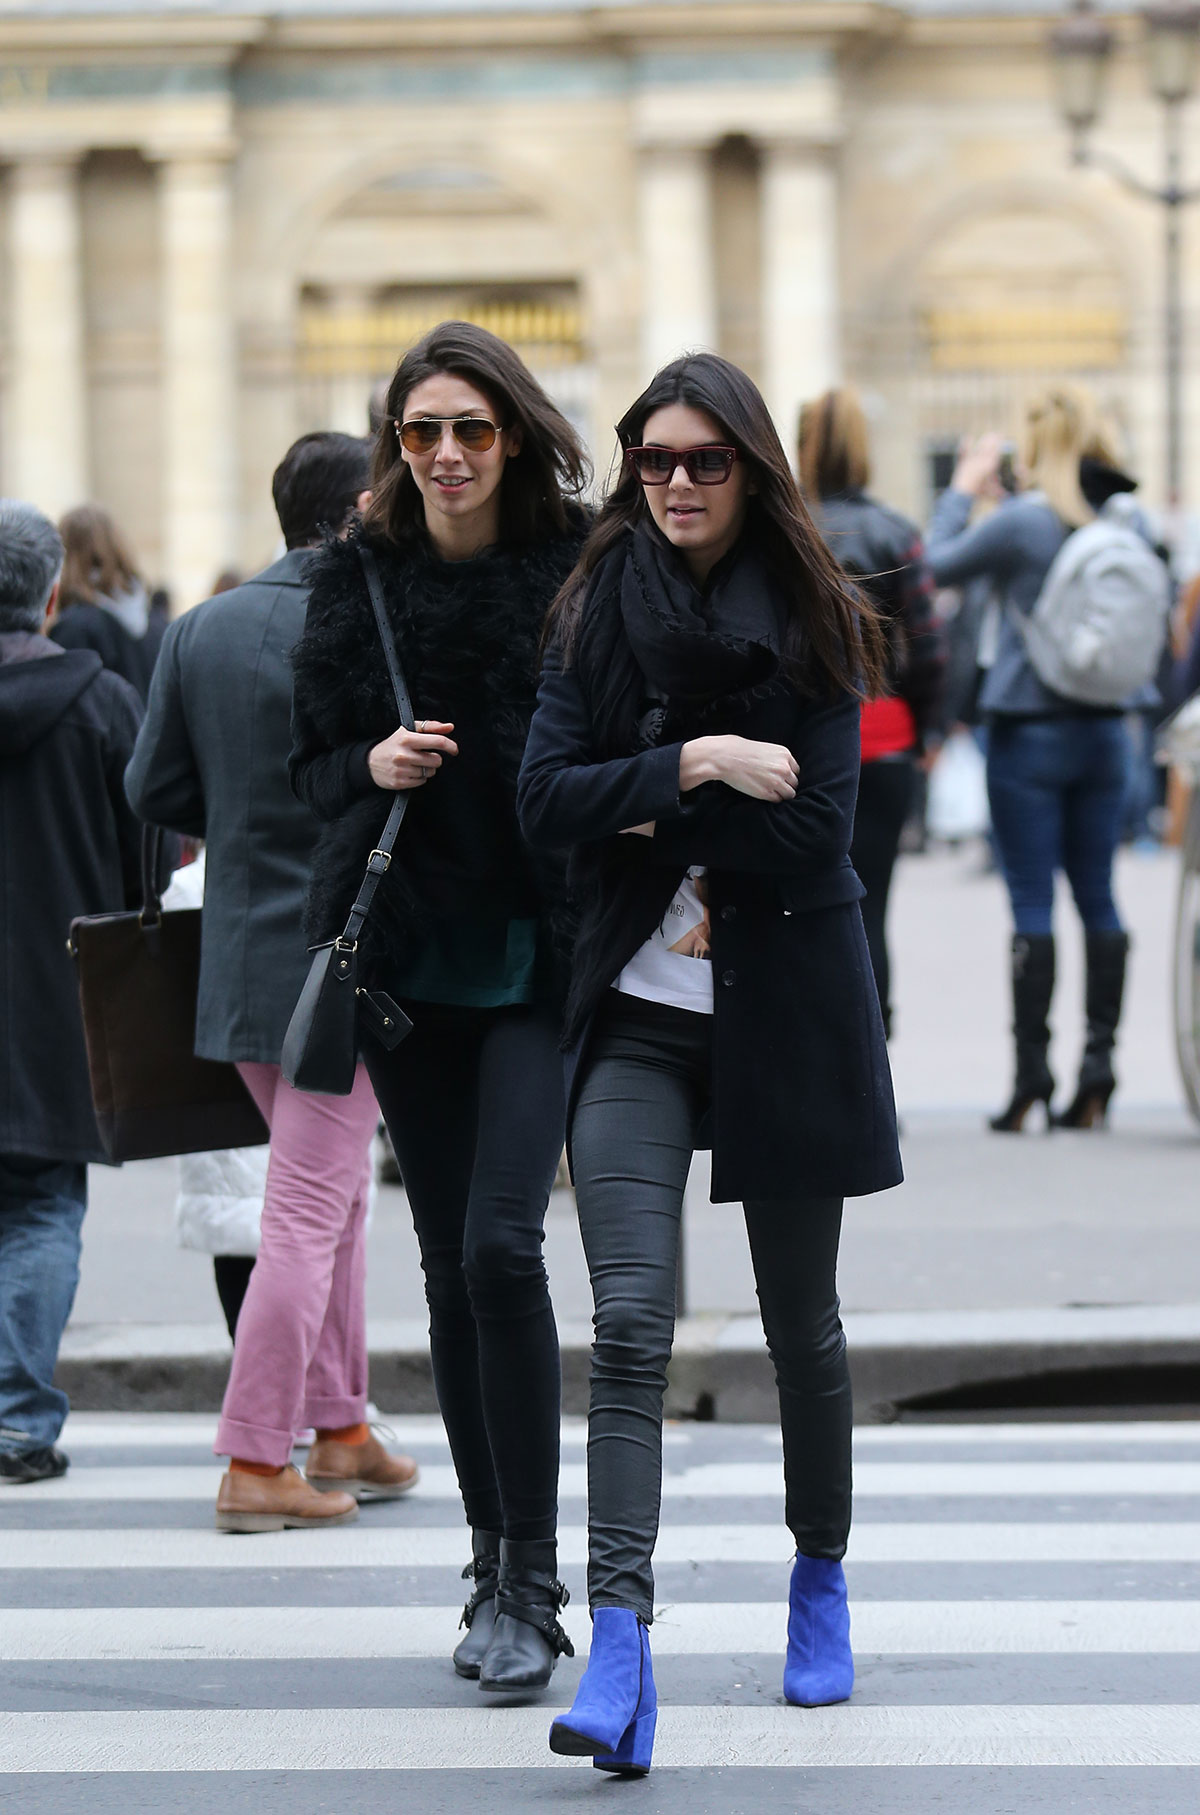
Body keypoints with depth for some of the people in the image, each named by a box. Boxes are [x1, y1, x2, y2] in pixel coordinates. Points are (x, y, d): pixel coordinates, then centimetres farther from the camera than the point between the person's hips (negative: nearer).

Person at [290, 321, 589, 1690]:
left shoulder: (579, 565, -4)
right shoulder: (356, 577, 4)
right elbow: (311, 765, 10)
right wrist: (375, 766, -9)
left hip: (540, 952, -3)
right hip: (407, 956, 3)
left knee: (499, 1242, -15)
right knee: (449, 1266, 8)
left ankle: (531, 1585, -6)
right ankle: (494, 1569, 20)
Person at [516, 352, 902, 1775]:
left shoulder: (814, 626, -2)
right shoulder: (597, 612, 3)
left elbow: (816, 830, -11)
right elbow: (546, 800, -6)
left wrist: (647, 812, -10)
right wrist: (696, 767, -17)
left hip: (784, 1007, 0)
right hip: (638, 1014, 0)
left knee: (800, 1321, 12)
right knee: (631, 1323, -13)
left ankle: (820, 1574, 34)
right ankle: (619, 1643, -21)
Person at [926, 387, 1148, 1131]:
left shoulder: (1021, 522, -15)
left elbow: (940, 564, 0)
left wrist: (965, 487, 11)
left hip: (1031, 732, -5)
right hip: (1105, 730, 5)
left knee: (1033, 905, -2)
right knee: (1098, 897, 9)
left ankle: (1031, 1077, -2)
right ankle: (1098, 1065, 8)